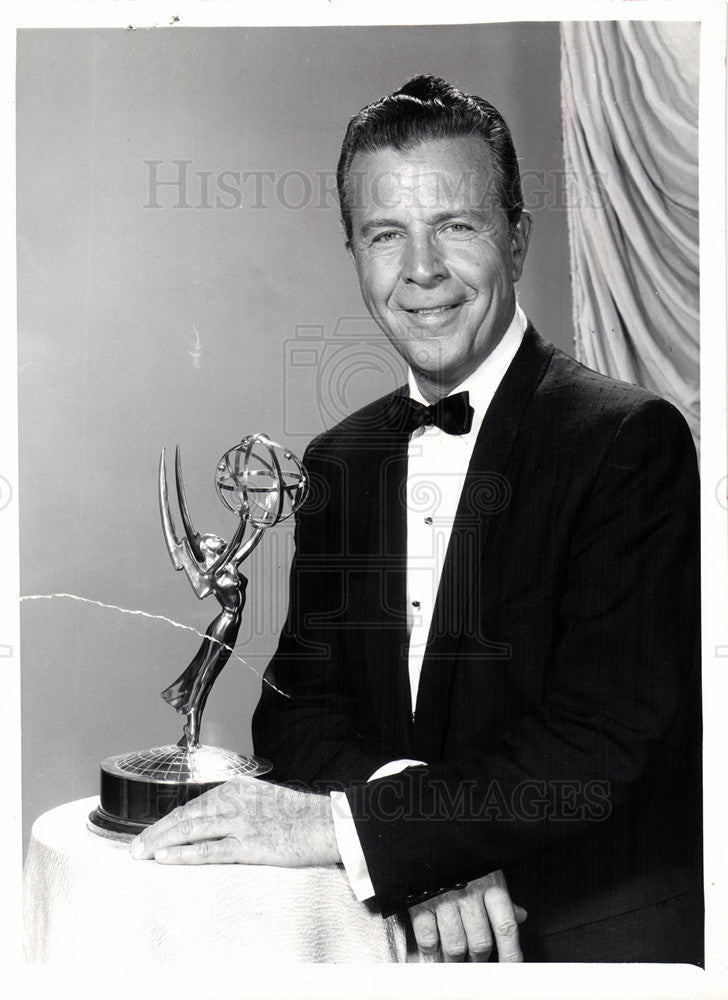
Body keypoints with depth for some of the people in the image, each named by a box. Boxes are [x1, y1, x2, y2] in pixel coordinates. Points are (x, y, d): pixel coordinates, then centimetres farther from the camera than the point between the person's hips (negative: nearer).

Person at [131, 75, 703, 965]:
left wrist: (346, 823, -22)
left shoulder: (632, 441, -14)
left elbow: (602, 743, -19)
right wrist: (427, 844, -17)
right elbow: (298, 702, 0)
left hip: (596, 936, -2)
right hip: (390, 927, 3)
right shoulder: (339, 461, 3)